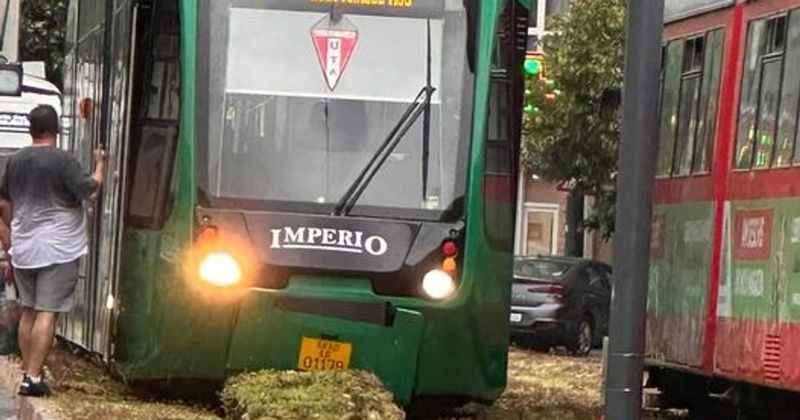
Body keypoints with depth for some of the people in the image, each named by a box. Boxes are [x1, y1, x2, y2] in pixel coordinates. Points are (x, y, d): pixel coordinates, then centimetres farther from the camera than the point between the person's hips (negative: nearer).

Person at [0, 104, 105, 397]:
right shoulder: (63, 161, -13)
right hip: (58, 249, -6)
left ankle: (27, 372, 20)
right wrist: (100, 165, 2)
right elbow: (89, 191, -15)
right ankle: (33, 378, -11)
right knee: (47, 314, -6)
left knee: (28, 311, 16)